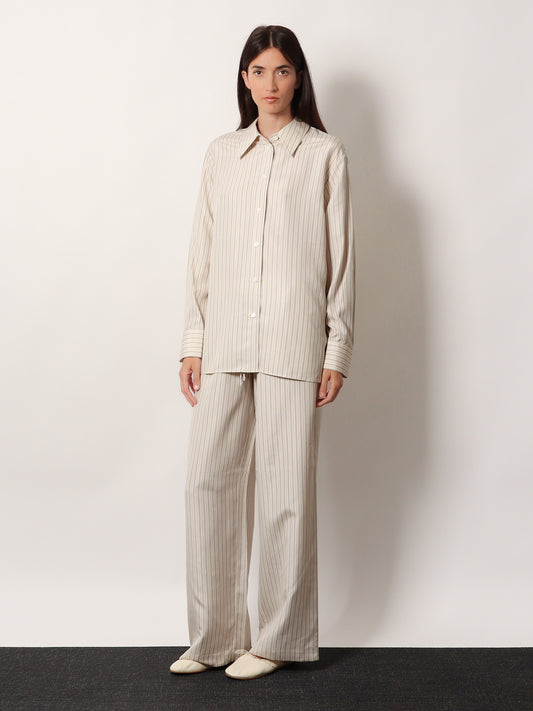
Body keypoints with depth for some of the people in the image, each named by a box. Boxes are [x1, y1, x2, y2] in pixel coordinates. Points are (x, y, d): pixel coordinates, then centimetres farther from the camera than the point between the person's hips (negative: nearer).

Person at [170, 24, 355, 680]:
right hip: (225, 342, 3)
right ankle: (213, 637, 14)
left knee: (286, 487, 1)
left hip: (293, 342, -3)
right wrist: (192, 343, 6)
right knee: (208, 479, 2)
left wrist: (337, 350, -3)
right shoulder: (221, 154, 13)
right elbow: (202, 251, 12)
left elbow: (340, 256, 2)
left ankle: (278, 639, 15)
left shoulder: (324, 154, 4)